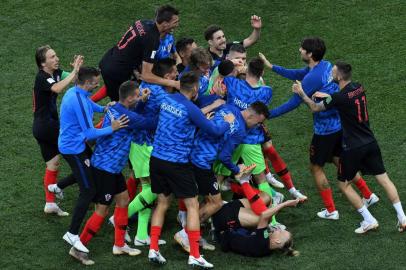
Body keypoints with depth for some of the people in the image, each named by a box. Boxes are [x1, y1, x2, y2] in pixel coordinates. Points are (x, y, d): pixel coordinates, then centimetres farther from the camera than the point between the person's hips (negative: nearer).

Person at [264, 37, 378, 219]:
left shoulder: (312, 78, -25)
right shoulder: (326, 65, 2)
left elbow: (293, 104, -20)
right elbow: (297, 75, 15)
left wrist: (268, 114, -13)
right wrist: (271, 67, 15)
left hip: (325, 129, -8)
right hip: (339, 123, 8)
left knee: (316, 167, 9)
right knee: (339, 160, 24)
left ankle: (331, 211, 15)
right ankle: (368, 195, 27)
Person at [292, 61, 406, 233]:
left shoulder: (339, 97, -20)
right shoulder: (359, 88, 0)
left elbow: (315, 108, -4)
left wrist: (302, 94, 8)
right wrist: (328, 96, 14)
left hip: (353, 148, -6)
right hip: (370, 143, 7)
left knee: (344, 185, 10)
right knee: (383, 179, 10)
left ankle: (369, 220, 6)